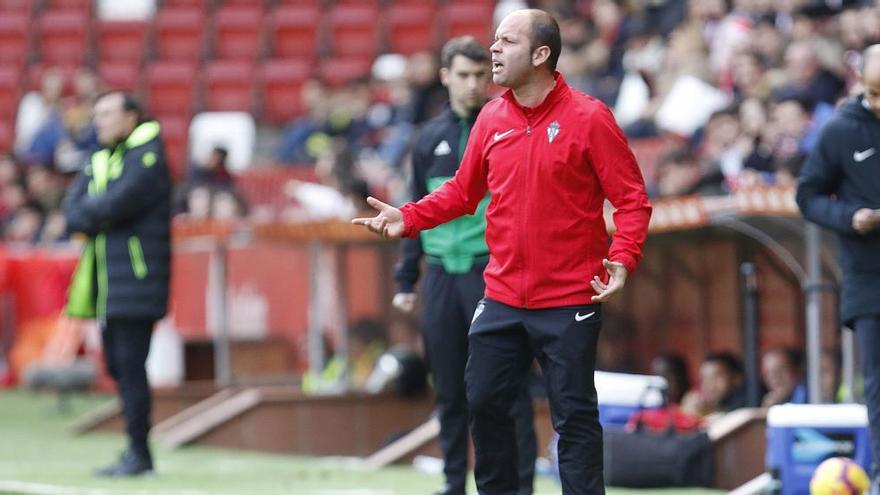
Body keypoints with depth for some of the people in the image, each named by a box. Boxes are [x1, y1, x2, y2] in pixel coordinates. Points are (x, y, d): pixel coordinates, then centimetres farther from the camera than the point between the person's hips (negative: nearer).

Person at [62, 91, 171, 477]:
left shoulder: (147, 157, -7)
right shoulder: (99, 161, 18)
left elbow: (117, 203, -19)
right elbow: (73, 210, 7)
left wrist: (88, 213, -1)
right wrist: (100, 218, -12)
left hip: (136, 282, -8)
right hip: (108, 283, 8)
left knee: (130, 366, -11)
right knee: (118, 367, 9)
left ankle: (139, 455, -8)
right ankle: (135, 454, 15)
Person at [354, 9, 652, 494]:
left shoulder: (588, 117, -10)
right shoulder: (491, 118, 6)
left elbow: (632, 199, -9)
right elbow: (463, 191, 15)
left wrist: (621, 260, -22)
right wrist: (407, 218, 3)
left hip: (570, 302, -5)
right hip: (502, 299, 5)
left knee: (574, 418, -1)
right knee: (483, 403, 9)